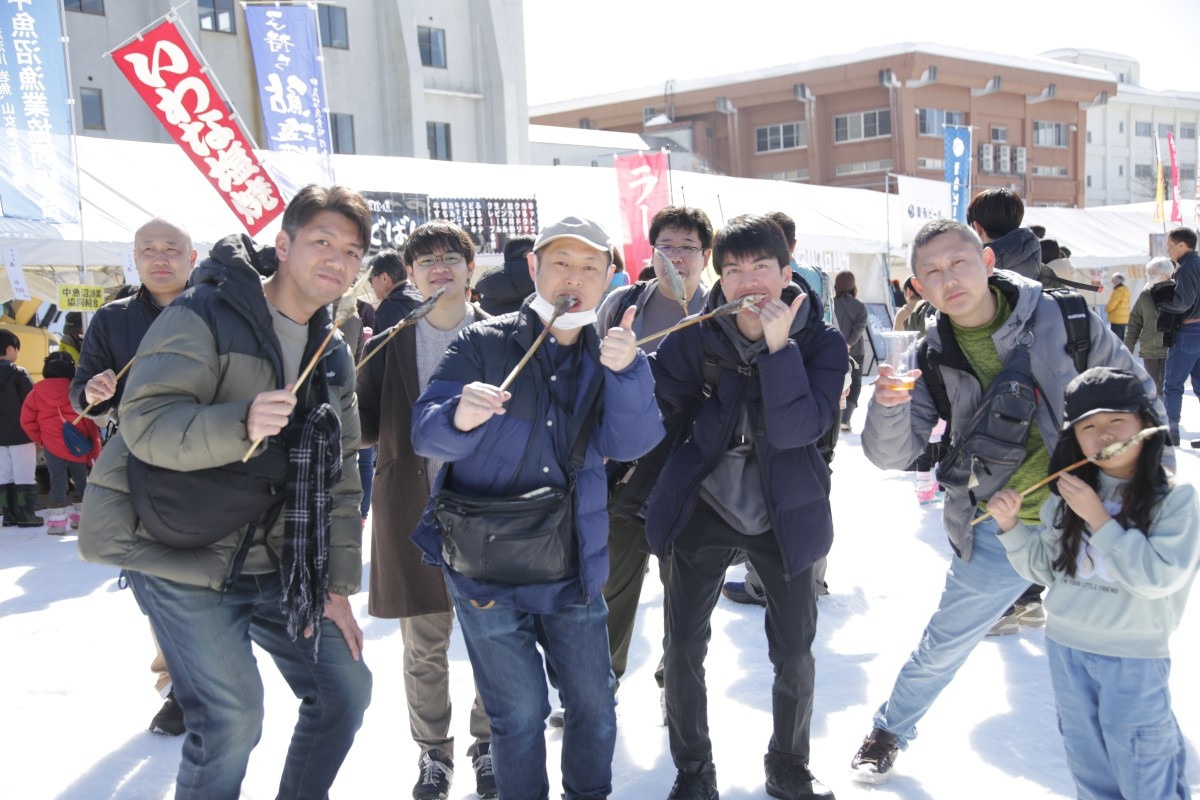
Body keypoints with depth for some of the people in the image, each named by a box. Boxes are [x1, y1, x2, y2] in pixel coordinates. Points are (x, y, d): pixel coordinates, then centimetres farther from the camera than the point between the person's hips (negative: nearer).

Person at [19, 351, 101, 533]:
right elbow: (90, 422, -3)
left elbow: (27, 419, 4)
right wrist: (95, 448, 4)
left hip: (52, 446, 0)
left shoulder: (37, 392, 0)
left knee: (57, 482, 1)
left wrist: (39, 439, 17)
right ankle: (81, 516, 24)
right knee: (81, 480, 15)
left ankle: (57, 521, -3)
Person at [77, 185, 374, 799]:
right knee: (232, 719, -13)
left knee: (345, 690, 7)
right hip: (180, 557, -6)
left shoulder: (333, 355, 9)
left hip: (275, 563, 7)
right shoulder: (205, 316, -12)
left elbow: (340, 476, 9)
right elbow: (144, 422, -22)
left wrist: (338, 585, 4)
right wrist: (241, 424, -40)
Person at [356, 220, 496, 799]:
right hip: (413, 510, 1)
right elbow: (367, 427, 4)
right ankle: (434, 752, 29)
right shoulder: (390, 341, 6)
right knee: (423, 647, 9)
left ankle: (487, 744, 28)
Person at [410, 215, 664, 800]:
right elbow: (425, 433, -14)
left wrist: (626, 371, -29)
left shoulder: (609, 356, 4)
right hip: (486, 570, -3)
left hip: (573, 570, 3)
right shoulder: (484, 344, -6)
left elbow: (630, 443, -11)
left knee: (594, 708, 12)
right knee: (520, 714, 5)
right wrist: (461, 417, -37)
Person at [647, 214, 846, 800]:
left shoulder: (821, 343, -11)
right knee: (684, 650, 5)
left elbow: (796, 429, -24)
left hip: (784, 514, 0)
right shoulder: (695, 335, -9)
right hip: (704, 506, 1)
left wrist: (778, 346, -30)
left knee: (794, 655, 8)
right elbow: (656, 399, 2)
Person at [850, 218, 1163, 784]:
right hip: (997, 535, 0)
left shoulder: (1065, 318, -12)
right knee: (942, 647, 11)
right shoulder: (931, 357, -8)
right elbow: (892, 456, -12)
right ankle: (890, 731, 36)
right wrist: (888, 404, -32)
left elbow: (1137, 390, 2)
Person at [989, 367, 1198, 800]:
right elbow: (1043, 567, 7)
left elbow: (1159, 577, -24)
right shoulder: (1068, 493, -1)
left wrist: (1098, 519, -23)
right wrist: (1011, 525, -8)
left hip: (1133, 659, -4)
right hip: (1065, 649, 5)